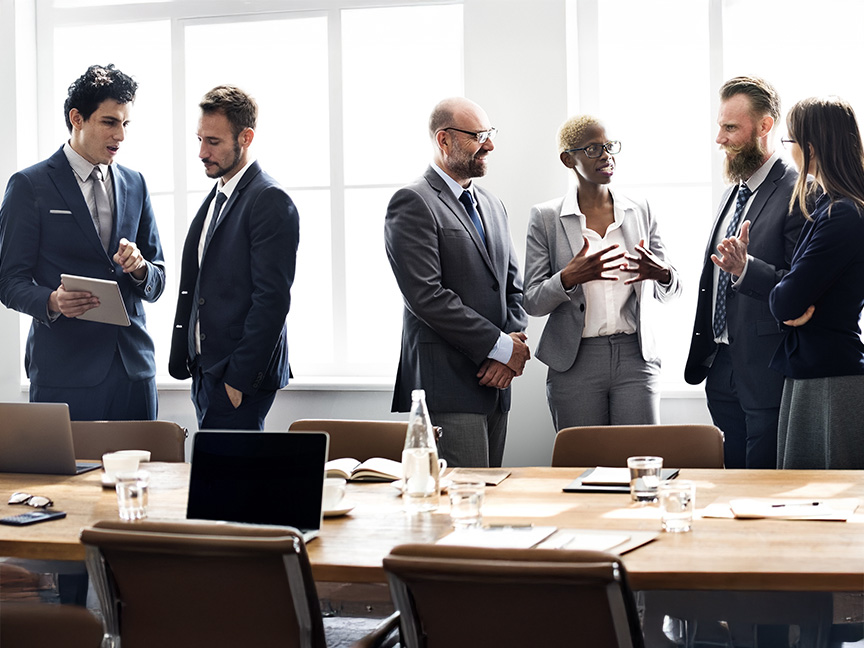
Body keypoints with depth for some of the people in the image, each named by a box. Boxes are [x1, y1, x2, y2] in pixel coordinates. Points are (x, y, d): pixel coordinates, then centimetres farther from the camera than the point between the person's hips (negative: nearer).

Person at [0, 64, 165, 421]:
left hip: (134, 365, 4)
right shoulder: (29, 185, 0)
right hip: (65, 370, -4)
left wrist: (140, 268, -7)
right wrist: (52, 301, -23)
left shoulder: (134, 184, 14)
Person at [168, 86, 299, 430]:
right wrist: (185, 361, 13)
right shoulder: (216, 198, 18)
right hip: (206, 372, 9)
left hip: (240, 378, -9)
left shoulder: (271, 201, -11)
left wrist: (239, 379, -19)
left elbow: (272, 299, -17)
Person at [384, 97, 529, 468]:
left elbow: (514, 287, 19)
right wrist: (500, 346, -13)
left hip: (494, 385, 8)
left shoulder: (491, 205, 20)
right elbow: (426, 295, -17)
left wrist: (513, 342, -1)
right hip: (446, 384, -8)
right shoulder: (413, 203, -8)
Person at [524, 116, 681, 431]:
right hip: (575, 363, -2)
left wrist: (662, 274, -10)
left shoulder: (640, 212, 9)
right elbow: (532, 302, -2)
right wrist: (569, 278, -22)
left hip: (635, 357, 2)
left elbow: (667, 293, 14)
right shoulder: (545, 218, 2)